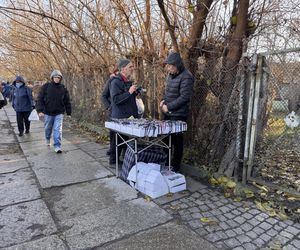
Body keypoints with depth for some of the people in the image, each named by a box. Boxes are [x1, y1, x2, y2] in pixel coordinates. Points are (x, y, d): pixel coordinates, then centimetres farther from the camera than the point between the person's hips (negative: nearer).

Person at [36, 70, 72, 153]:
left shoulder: (63, 88, 2)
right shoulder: (46, 86, -3)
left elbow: (67, 101, 7)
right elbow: (40, 99, -6)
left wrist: (69, 112, 9)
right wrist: (40, 110, -15)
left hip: (59, 113, 0)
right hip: (48, 113, 0)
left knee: (58, 130, -8)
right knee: (48, 128, 17)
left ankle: (57, 146, -3)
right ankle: (47, 139, 47)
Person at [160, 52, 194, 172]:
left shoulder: (186, 77, -16)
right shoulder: (171, 75, 11)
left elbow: (184, 97, -21)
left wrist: (169, 107, -18)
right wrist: (164, 100, 3)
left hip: (178, 115, -8)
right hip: (168, 113, 8)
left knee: (177, 140, 3)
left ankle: (175, 166, 18)